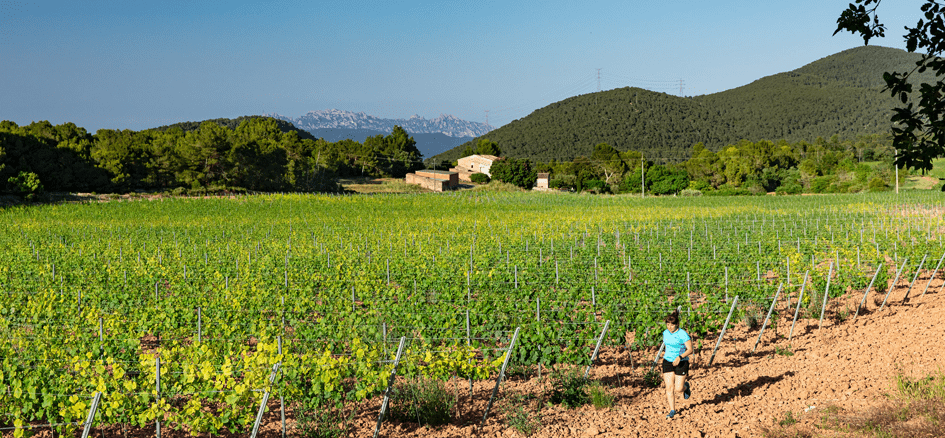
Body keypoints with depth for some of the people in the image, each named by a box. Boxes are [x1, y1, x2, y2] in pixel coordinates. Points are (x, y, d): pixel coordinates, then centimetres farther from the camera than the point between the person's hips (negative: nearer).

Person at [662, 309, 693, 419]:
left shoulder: (683, 334, -16)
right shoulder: (665, 333, 2)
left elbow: (690, 350, -16)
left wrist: (680, 357, -29)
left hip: (681, 363, -4)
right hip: (668, 361, 4)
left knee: (678, 389, -4)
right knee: (669, 387, -5)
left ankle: (686, 386, 33)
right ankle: (672, 411, 4)